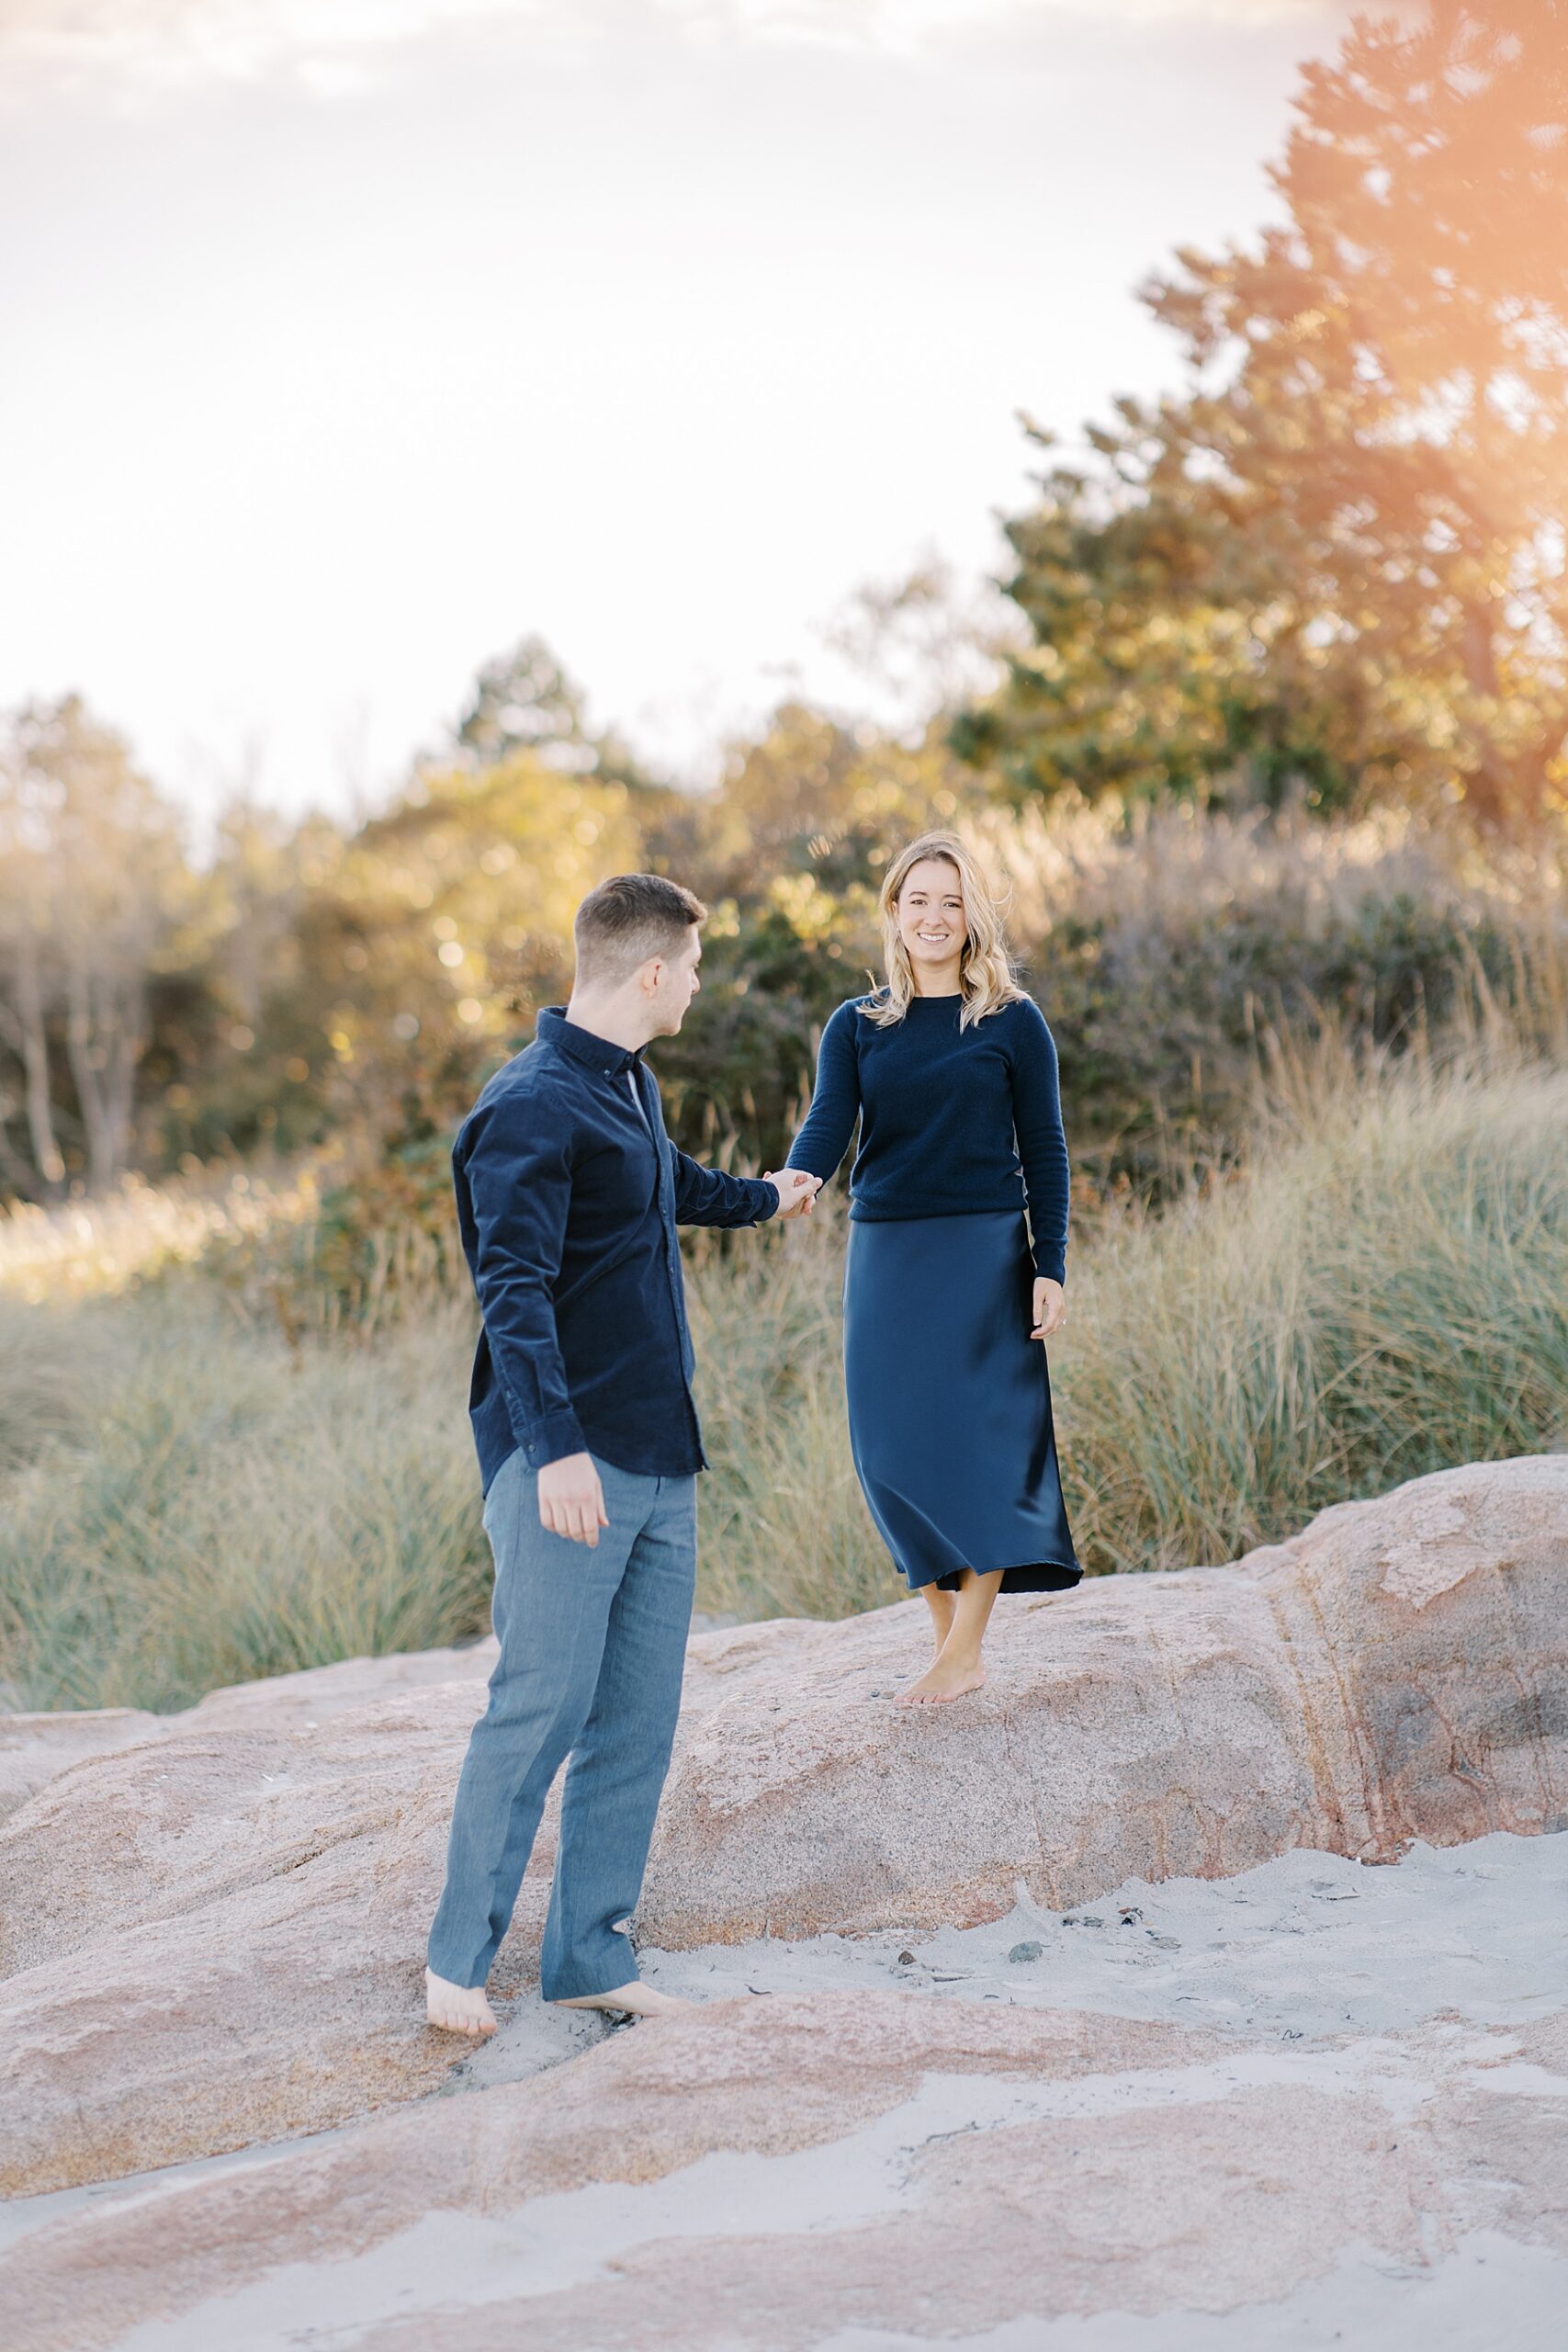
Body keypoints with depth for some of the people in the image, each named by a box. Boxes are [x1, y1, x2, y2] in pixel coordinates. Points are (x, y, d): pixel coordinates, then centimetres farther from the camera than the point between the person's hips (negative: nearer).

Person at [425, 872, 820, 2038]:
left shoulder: (631, 1090, 16)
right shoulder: (531, 1108, -13)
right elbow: (514, 1290, -21)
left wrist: (760, 1198, 58)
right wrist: (554, 1444, -30)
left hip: (661, 1459, 9)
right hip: (571, 1460, -9)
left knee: (640, 1717, 8)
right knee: (543, 1703, -8)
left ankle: (592, 1954, 16)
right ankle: (458, 1958, 6)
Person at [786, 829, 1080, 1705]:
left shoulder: (1012, 1022, 1)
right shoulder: (857, 1026, 8)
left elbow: (1044, 1150, 2)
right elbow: (827, 1128, -5)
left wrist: (1051, 1267, -5)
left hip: (984, 1251, -3)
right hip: (885, 1253, 3)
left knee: (976, 1436, -5)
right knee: (891, 1447, 2)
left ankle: (967, 1649, 5)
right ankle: (948, 1623, 18)